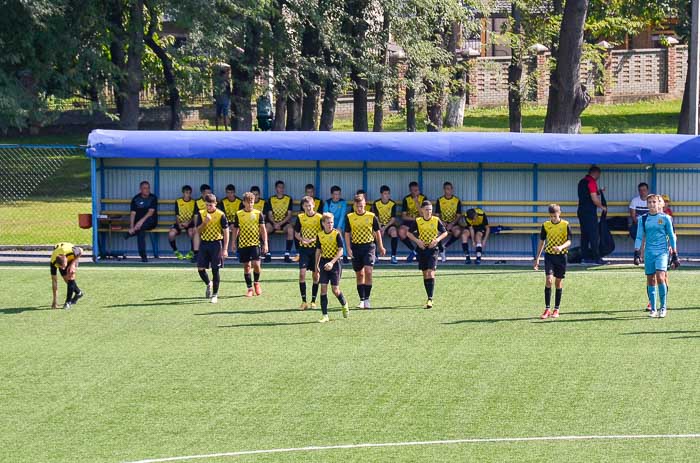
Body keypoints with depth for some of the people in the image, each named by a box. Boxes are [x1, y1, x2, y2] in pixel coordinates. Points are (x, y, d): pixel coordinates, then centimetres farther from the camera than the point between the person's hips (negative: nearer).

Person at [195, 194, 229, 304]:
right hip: (204, 243, 3)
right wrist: (205, 222, -18)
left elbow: (226, 232, -6)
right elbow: (198, 231, 1)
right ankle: (209, 284, 29)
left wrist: (225, 249, -11)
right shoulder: (201, 214, 2)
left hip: (216, 244, -3)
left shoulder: (221, 215, -8)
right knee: (200, 269, -1)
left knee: (215, 270, -2)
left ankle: (215, 295, 7)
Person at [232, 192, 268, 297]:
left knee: (256, 264, -13)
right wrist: (234, 243, 9)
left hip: (255, 243, -2)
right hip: (243, 244, 2)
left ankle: (256, 282, 14)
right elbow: (236, 229, 11)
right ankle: (249, 289, 13)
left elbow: (263, 229, 2)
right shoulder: (239, 214, 4)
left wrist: (265, 244, -3)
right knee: (246, 266, 4)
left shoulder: (258, 213, 2)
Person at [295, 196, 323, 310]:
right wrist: (302, 239, -11)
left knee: (316, 275, 4)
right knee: (302, 273, -11)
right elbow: (296, 234, 10)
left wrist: (313, 239, -16)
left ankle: (313, 301, 14)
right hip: (304, 249, 1)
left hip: (316, 249, -1)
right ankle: (303, 301, -7)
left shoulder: (319, 217, -3)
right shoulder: (300, 218, 4)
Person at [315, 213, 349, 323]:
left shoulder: (337, 234, -9)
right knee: (323, 288, -4)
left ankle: (344, 305, 29)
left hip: (335, 262, -4)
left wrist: (332, 262, -22)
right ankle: (325, 315, -1)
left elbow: (340, 251, -13)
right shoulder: (320, 235, 4)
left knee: (335, 289, -2)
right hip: (324, 262, 4)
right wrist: (317, 266, 17)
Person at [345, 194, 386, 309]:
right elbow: (347, 234, 5)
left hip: (369, 246, -2)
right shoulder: (350, 217, 1)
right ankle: (362, 300, 15)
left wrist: (381, 247, 12)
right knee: (359, 274, 8)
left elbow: (377, 232, 10)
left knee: (368, 271, -15)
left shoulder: (371, 217, -1)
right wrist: (349, 249, -4)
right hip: (356, 247, 2)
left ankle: (367, 299, -8)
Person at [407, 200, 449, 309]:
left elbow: (445, 232, 5)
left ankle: (430, 299, -19)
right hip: (422, 249, 3)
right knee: (425, 274, 9)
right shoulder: (417, 222, 1)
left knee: (430, 273, -15)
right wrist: (417, 241, -10)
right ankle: (429, 298, 21)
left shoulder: (436, 221, -2)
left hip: (433, 249, -3)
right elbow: (409, 233, 6)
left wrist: (437, 239, -13)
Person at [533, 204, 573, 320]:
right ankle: (547, 309, -10)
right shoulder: (545, 225, 2)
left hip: (561, 255, -1)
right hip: (549, 255, 1)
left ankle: (556, 310, 13)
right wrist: (537, 258, 9)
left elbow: (569, 241, -6)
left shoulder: (565, 225, -4)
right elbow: (542, 242, 10)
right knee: (548, 280, -13)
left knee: (558, 282, 5)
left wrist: (561, 247, -28)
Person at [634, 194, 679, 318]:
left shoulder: (665, 218, 1)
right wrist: (637, 253, -2)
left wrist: (675, 255, 5)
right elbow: (639, 237, 9)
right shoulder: (643, 219, 7)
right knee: (650, 280, 3)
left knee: (660, 277, -18)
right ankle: (653, 309, 11)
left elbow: (671, 237, 6)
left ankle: (663, 307, -8)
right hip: (649, 252, 3)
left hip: (662, 252, -3)